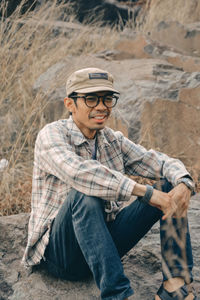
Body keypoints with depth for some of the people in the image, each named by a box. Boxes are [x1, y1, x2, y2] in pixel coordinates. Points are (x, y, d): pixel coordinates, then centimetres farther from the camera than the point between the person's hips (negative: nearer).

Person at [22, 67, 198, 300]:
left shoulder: (113, 141, 9)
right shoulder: (51, 135, -11)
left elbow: (158, 162, 3)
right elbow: (77, 172, -31)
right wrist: (144, 191, -35)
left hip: (105, 242, 6)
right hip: (60, 252, -6)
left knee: (171, 186, -5)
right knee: (85, 193, -36)